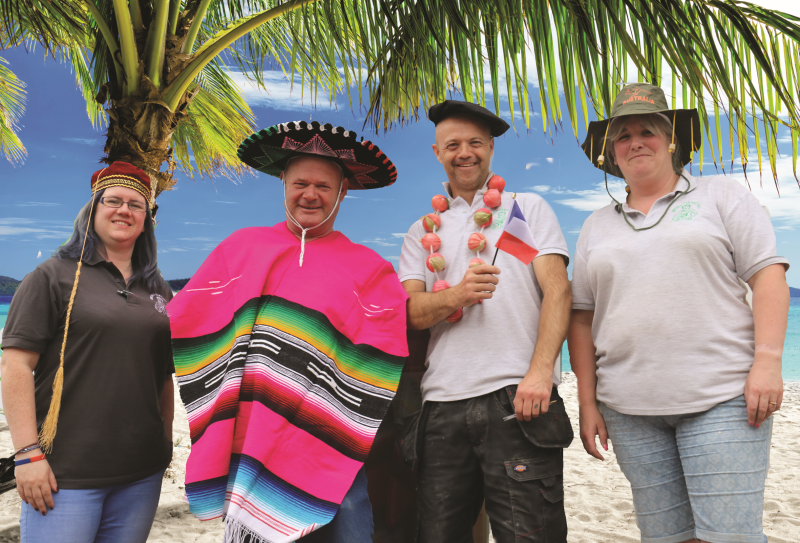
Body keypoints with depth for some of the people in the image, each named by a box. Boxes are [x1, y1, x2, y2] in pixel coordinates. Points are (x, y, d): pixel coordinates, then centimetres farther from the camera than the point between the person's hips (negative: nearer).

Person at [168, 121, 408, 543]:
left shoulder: (369, 269, 4)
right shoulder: (241, 247, 10)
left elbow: (381, 365, -3)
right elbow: (184, 328, 11)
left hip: (332, 452, -1)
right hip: (248, 449, 2)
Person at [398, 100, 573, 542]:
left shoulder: (528, 208, 12)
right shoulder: (422, 232, 19)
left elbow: (557, 291, 1)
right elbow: (409, 311, 6)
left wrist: (540, 372, -14)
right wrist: (456, 295, -16)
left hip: (516, 400, -2)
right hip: (441, 406, 3)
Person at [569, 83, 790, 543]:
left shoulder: (721, 195, 8)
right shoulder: (597, 226, 14)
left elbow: (769, 276, -1)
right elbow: (583, 319, 11)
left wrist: (767, 362, -13)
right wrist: (588, 402, 5)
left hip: (721, 399, -2)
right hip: (630, 409, 3)